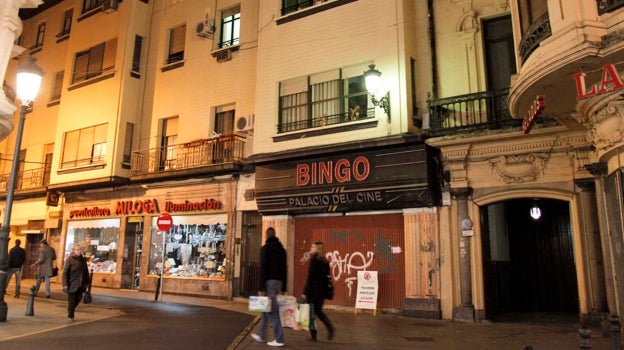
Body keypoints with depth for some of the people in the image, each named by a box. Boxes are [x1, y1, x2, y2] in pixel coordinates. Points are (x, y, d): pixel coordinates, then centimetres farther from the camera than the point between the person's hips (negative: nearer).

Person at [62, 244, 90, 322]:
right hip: (72, 284, -5)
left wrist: (87, 282, 11)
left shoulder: (83, 259, 9)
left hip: (80, 284, 5)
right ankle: (70, 316, 17)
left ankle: (71, 309, 34)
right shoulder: (69, 259, -8)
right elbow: (65, 272, -11)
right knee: (71, 300, 2)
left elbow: (86, 272, 14)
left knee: (79, 298, 8)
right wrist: (65, 284, -15)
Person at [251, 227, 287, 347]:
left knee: (272, 311, -4)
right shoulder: (282, 249, 14)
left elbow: (263, 268, -13)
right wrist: (283, 288, 18)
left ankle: (279, 339, -3)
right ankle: (262, 336, 25)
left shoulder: (265, 248, -6)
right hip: (279, 282, 7)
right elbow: (284, 269, 15)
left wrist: (261, 287, -13)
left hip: (269, 282, -7)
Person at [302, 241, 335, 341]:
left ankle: (313, 335, 10)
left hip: (314, 289, -7)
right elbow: (327, 276, 13)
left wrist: (305, 292, -13)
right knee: (318, 311, 17)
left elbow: (310, 276, -14)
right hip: (323, 289, 7)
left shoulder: (314, 259, -10)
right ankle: (330, 328, 1)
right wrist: (325, 290, 18)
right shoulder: (325, 261, 10)